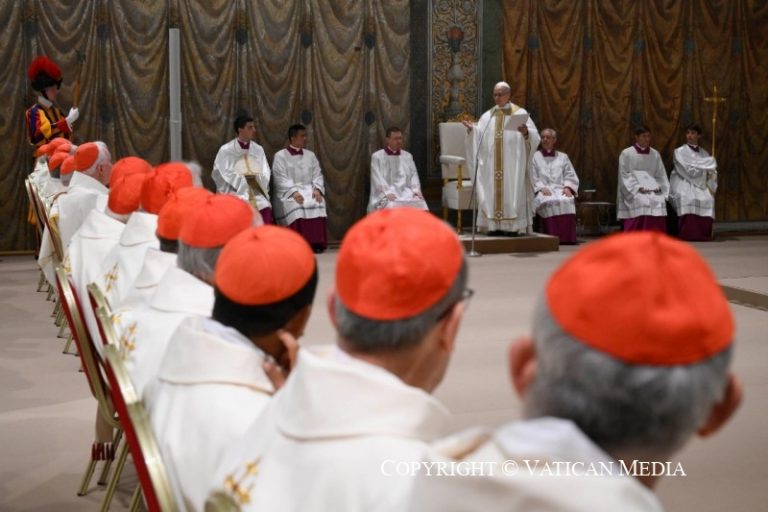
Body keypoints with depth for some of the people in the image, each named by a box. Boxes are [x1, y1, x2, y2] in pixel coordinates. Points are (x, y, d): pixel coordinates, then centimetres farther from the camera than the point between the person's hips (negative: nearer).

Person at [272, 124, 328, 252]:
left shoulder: (310, 155, 19)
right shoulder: (280, 156, 3)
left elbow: (317, 175, 12)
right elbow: (280, 178, -7)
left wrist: (317, 189, -9)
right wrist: (294, 192, -21)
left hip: (309, 190, 4)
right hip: (289, 192, -3)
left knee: (318, 203, -29)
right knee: (296, 207, -35)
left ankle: (316, 243, -28)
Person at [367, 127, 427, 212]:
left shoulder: (407, 156, 19)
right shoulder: (377, 157, 6)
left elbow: (413, 175, 13)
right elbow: (378, 178, -4)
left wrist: (416, 190, -8)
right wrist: (387, 192, -21)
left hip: (405, 192, 4)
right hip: (385, 194, -4)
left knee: (419, 204, -28)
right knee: (391, 206, -37)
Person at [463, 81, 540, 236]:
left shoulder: (520, 113, 3)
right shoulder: (488, 116, 14)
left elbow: (534, 137, -5)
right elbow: (479, 136, 7)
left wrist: (526, 133, -26)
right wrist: (472, 129, -13)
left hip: (512, 164, -3)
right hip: (492, 164, 3)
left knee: (512, 191, -6)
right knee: (492, 192, 0)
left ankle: (512, 226, -4)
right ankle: (495, 226, 2)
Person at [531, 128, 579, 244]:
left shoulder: (563, 157, 24)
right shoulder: (535, 157, 18)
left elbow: (571, 176, 14)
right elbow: (532, 177, 6)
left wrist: (567, 187, -8)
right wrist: (541, 188, -12)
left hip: (560, 190, 2)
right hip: (542, 191, -2)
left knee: (567, 201, -35)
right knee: (549, 202, -38)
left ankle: (567, 237, -35)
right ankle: (552, 237, -41)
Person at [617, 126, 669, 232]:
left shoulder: (655, 154, 14)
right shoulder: (626, 154, 3)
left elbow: (661, 174, 15)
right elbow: (624, 175, -3)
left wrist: (658, 186, -6)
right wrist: (638, 188, -16)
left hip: (653, 189, 3)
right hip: (633, 190, -3)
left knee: (660, 202, -27)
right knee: (642, 202, -33)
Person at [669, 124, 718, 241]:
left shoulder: (704, 153, 17)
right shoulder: (680, 151, 3)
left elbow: (713, 172, 11)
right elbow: (688, 170, -10)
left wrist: (710, 174, -11)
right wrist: (705, 168, -3)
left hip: (699, 185, 4)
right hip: (683, 184, -4)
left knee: (708, 199, -26)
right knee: (688, 199, -34)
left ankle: (703, 234, -21)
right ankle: (687, 234, -32)